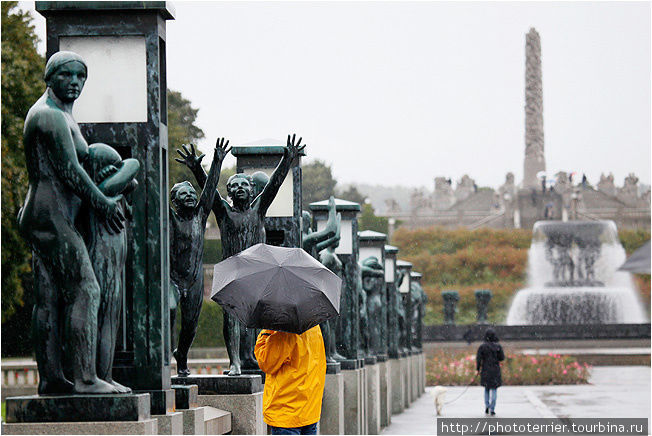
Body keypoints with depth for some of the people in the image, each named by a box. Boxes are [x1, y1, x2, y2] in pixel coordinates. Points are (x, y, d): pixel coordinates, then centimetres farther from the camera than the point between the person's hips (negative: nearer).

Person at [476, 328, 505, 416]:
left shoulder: (482, 347, -7)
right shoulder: (498, 346, -7)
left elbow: (478, 359, -8)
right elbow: (502, 358, -1)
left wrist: (478, 369, 2)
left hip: (485, 371, 1)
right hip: (495, 370, -1)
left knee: (486, 388, 21)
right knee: (494, 389, 7)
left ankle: (487, 405, 6)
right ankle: (492, 409, -1)